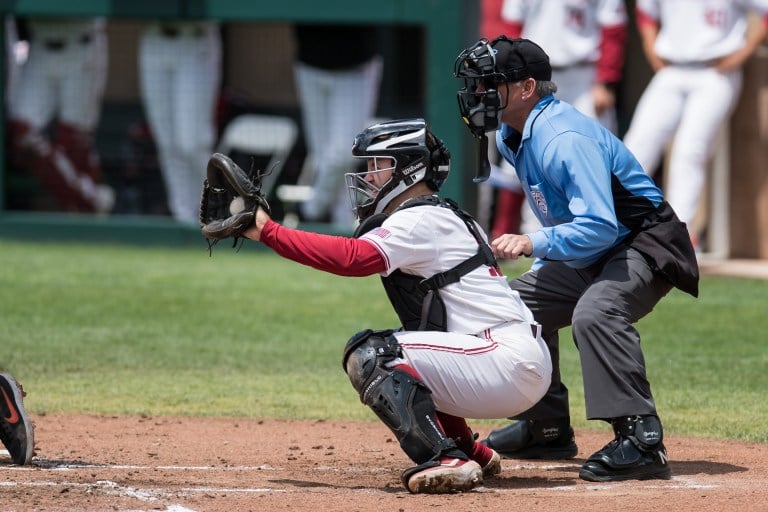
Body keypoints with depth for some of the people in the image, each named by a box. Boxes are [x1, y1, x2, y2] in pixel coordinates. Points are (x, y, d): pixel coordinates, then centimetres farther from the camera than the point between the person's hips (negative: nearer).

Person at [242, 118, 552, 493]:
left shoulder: (421, 221, -11)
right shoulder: (440, 217, 21)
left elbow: (353, 258, -25)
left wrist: (268, 231, -22)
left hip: (512, 363, -10)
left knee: (370, 356, -17)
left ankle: (446, 461, -26)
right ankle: (469, 453, 20)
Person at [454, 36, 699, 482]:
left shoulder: (565, 139, -26)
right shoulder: (512, 135, 6)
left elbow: (600, 226, -34)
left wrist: (534, 243, -43)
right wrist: (543, 267, 20)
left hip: (644, 248, -11)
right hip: (588, 257, 11)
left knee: (594, 311, -37)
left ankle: (642, 440, -39)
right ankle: (547, 428, 26)